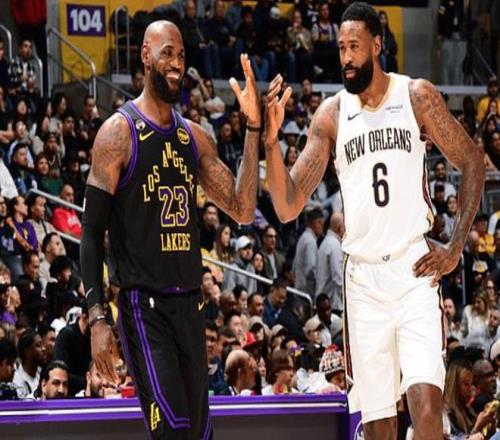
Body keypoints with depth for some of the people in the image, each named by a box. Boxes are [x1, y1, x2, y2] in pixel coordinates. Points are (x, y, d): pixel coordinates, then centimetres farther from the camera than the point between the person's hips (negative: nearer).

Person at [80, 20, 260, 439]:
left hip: (190, 303, 7)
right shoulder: (119, 133, -5)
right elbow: (92, 232, -7)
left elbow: (242, 209, 9)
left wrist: (253, 127, 1)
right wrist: (97, 319, -16)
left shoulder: (196, 138, 13)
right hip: (143, 305, -7)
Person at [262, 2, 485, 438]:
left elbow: (472, 162, 7)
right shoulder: (331, 115, 4)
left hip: (415, 268, -2)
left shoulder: (417, 96, -1)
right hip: (363, 277, 2)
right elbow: (289, 207, 0)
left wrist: (456, 247, -1)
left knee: (426, 400, -20)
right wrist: (271, 140, -16)